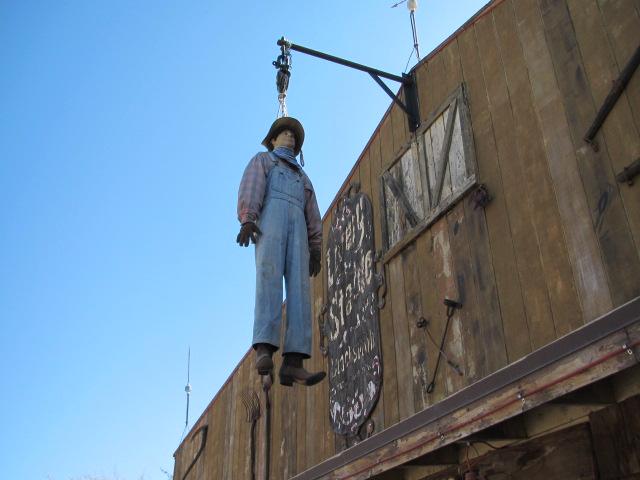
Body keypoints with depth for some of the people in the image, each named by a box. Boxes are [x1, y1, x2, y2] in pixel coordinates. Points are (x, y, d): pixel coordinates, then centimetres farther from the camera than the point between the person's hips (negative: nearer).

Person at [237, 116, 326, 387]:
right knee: (269, 278, -29)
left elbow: (313, 216, 28)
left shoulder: (302, 177, 41)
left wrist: (315, 249, 11)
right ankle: (264, 349, -43)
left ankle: (293, 363, -33)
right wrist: (247, 219, -16)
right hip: (270, 217, -4)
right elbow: (250, 188, 4)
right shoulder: (261, 161, 27)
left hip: (297, 227, 4)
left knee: (299, 287, -19)